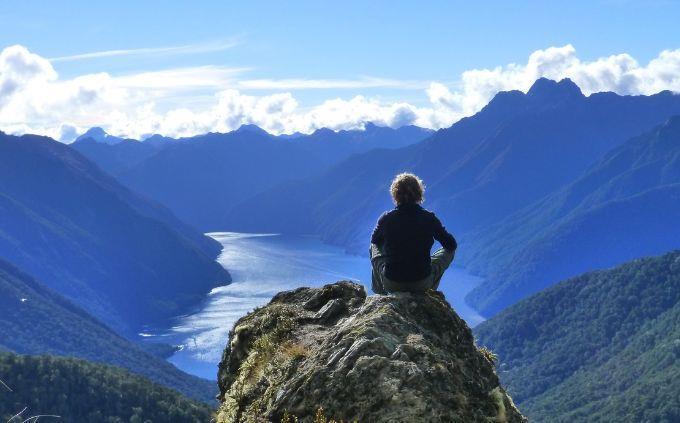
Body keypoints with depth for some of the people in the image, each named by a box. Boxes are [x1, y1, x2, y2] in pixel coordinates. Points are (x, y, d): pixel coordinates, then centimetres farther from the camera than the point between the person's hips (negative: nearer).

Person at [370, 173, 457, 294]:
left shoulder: (386, 218, -10)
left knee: (374, 248, 31)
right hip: (422, 285, -1)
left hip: (391, 285, 1)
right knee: (449, 251, 26)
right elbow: (451, 245, 2)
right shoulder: (429, 219, -12)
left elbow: (374, 241, 12)